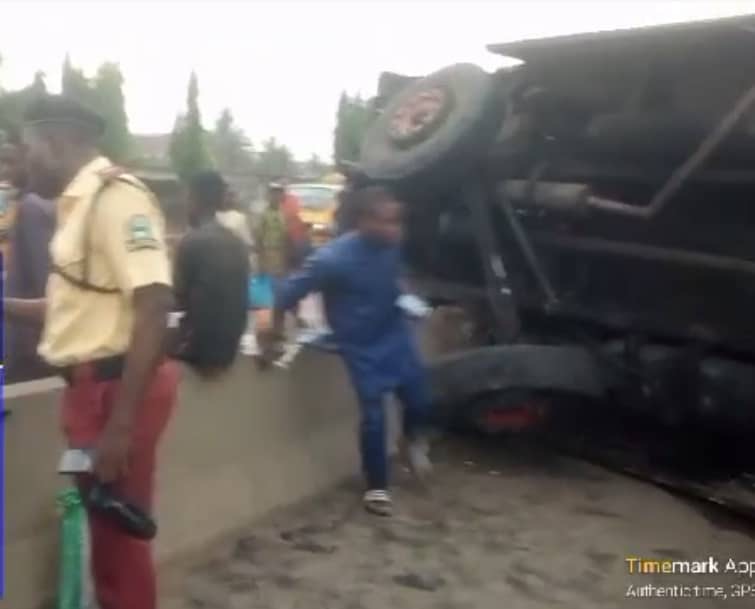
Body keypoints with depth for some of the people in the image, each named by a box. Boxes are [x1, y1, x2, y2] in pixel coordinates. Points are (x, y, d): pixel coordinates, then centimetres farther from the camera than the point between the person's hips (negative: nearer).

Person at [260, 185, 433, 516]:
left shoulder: (392, 246, -14)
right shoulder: (334, 257, -29)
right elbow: (288, 290, -20)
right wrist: (274, 332, -9)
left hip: (395, 333, 4)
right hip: (361, 346, -4)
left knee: (419, 399, 5)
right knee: (373, 417, 0)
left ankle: (415, 440, 40)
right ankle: (377, 488, 20)